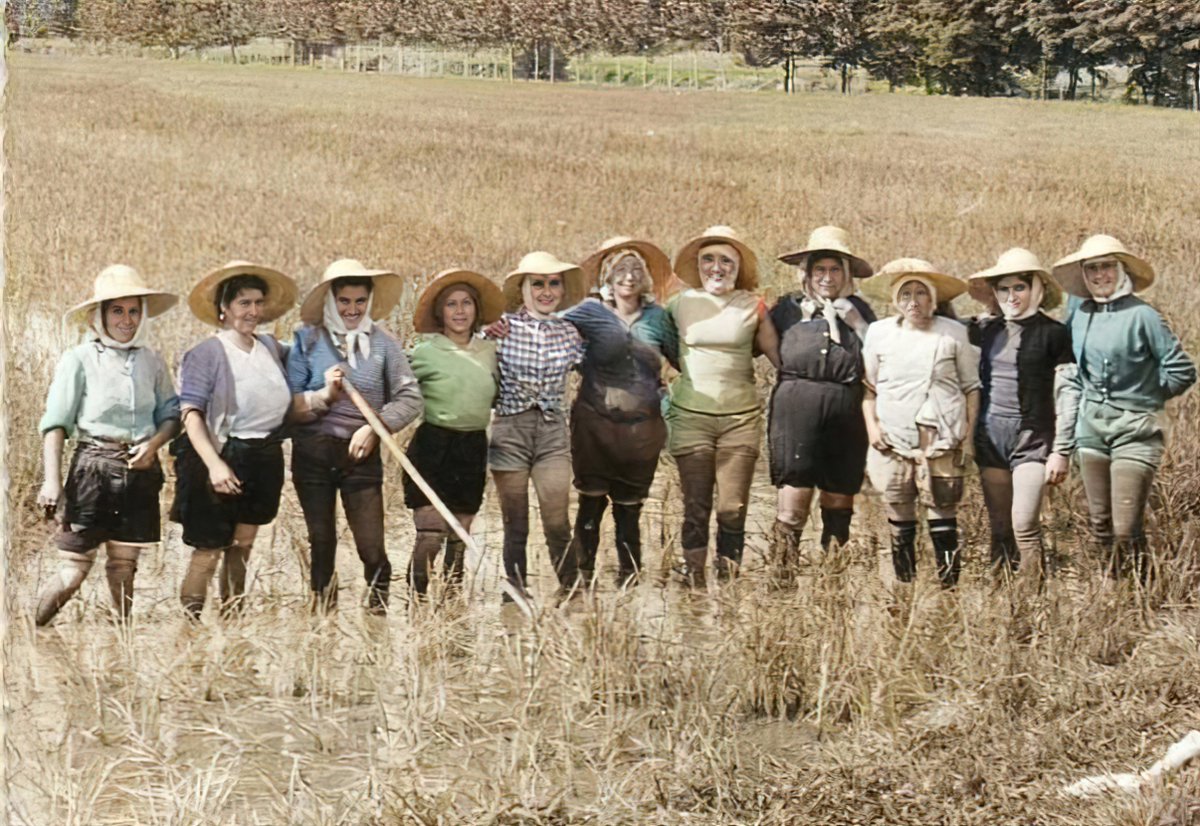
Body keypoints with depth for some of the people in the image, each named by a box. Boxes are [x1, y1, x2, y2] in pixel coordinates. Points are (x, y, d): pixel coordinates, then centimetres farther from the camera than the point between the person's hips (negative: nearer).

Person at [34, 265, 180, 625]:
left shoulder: (152, 362, 9)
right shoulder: (79, 359, -4)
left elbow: (171, 414, 15)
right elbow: (55, 423, -7)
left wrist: (154, 443, -7)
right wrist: (52, 480, -16)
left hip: (140, 470, 4)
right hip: (93, 467, -4)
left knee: (124, 564, 10)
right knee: (73, 571, -7)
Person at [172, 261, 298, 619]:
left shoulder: (270, 348, 8)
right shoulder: (207, 354, -9)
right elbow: (191, 414, -15)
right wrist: (214, 464, -24)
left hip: (264, 460, 6)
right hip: (223, 458, -6)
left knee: (243, 545, 13)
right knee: (209, 550, -3)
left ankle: (233, 620, 21)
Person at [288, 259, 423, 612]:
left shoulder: (381, 342, 3)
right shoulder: (307, 340, 2)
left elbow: (410, 397, 0)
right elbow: (289, 405, -2)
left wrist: (375, 426, -12)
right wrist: (324, 395, -18)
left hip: (361, 453, -1)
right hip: (313, 452, 1)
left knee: (372, 547, -7)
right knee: (321, 543, 10)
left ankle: (379, 613, 5)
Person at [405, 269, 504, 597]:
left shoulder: (490, 350, 9)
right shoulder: (425, 352, -5)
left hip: (473, 448, 5)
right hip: (433, 446, -5)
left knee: (460, 539, 8)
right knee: (430, 537, -12)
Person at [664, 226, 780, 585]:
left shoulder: (752, 307, 4)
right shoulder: (681, 304, 5)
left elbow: (780, 357, 7)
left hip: (741, 417, 0)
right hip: (691, 415, 0)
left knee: (733, 510, -3)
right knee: (696, 508, 0)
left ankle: (728, 581, 5)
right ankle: (693, 584, 5)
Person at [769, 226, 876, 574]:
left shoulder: (857, 310, 13)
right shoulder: (787, 308, 10)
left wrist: (855, 322, -2)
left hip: (846, 414, 2)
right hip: (797, 410, -2)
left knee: (839, 506, 6)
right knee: (794, 498, -8)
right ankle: (783, 578, -6)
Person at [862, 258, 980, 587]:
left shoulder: (954, 333, 5)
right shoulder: (879, 332, 10)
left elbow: (971, 387, 9)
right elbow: (868, 386, 16)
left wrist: (968, 436, 3)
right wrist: (871, 425, 3)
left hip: (942, 437, -1)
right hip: (894, 437, 2)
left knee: (943, 512, -5)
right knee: (899, 515, 3)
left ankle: (949, 588, -2)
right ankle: (903, 589, 10)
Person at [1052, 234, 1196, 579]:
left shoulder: (1142, 316, -11)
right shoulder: (1080, 315, 7)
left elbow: (1181, 371, -7)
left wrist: (1142, 398, 1)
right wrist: (1088, 401, 12)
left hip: (1134, 430, -6)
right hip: (1092, 428, 6)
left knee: (1126, 531, -11)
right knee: (1100, 525, 9)